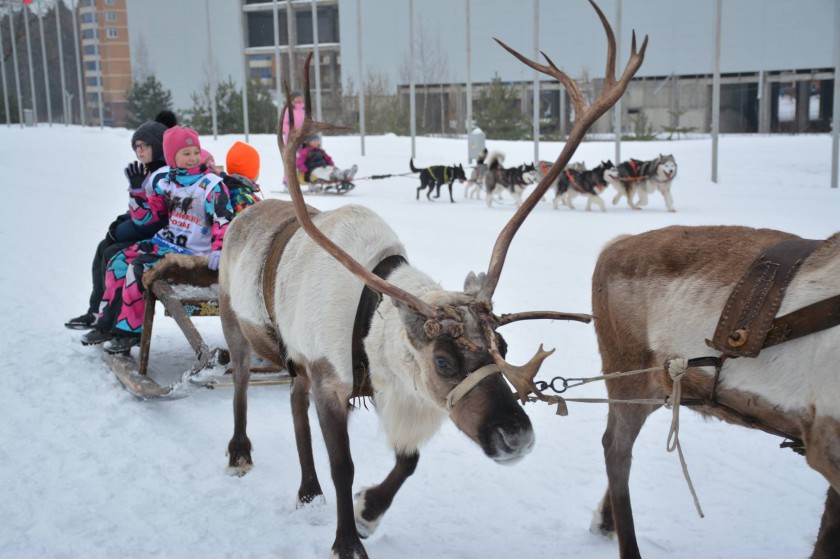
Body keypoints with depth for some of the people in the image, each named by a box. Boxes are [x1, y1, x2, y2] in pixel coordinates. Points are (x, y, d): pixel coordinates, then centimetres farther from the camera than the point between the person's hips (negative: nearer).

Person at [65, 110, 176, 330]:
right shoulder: (149, 170, 12)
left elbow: (150, 220, -26)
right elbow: (140, 213, 20)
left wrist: (137, 187, -18)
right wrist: (121, 222, 5)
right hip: (145, 232, 11)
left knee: (113, 254, -17)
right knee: (104, 247, 9)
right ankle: (96, 311, 13)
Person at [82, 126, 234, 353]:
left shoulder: (211, 184, -12)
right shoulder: (165, 180, 8)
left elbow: (223, 220, -20)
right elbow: (150, 216, 12)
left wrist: (218, 250, -34)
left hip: (192, 253, -8)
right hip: (164, 240, 8)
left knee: (139, 268, -22)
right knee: (118, 263, 2)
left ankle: (130, 331, -9)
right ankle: (108, 323, 13)